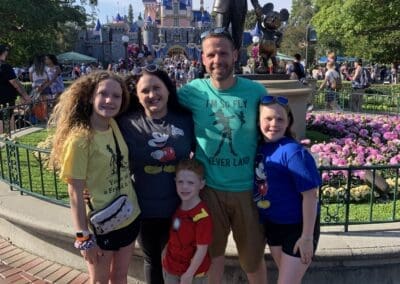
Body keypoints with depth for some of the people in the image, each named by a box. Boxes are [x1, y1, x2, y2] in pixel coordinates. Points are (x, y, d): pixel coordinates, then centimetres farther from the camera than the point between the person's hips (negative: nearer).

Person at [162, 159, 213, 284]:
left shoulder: (202, 215, -26)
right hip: (171, 268, 6)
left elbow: (202, 249, -21)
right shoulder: (176, 207, -5)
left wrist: (189, 274, -17)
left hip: (193, 271, -6)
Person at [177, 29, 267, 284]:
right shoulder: (192, 92, -8)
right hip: (209, 187, 1)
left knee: (253, 255, 15)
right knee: (214, 249, 21)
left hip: (248, 188, 0)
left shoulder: (256, 91, -7)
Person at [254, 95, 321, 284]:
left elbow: (310, 195, -21)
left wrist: (307, 237, -18)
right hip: (272, 224, 6)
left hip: (297, 226, -6)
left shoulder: (293, 152, -24)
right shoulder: (259, 147, -5)